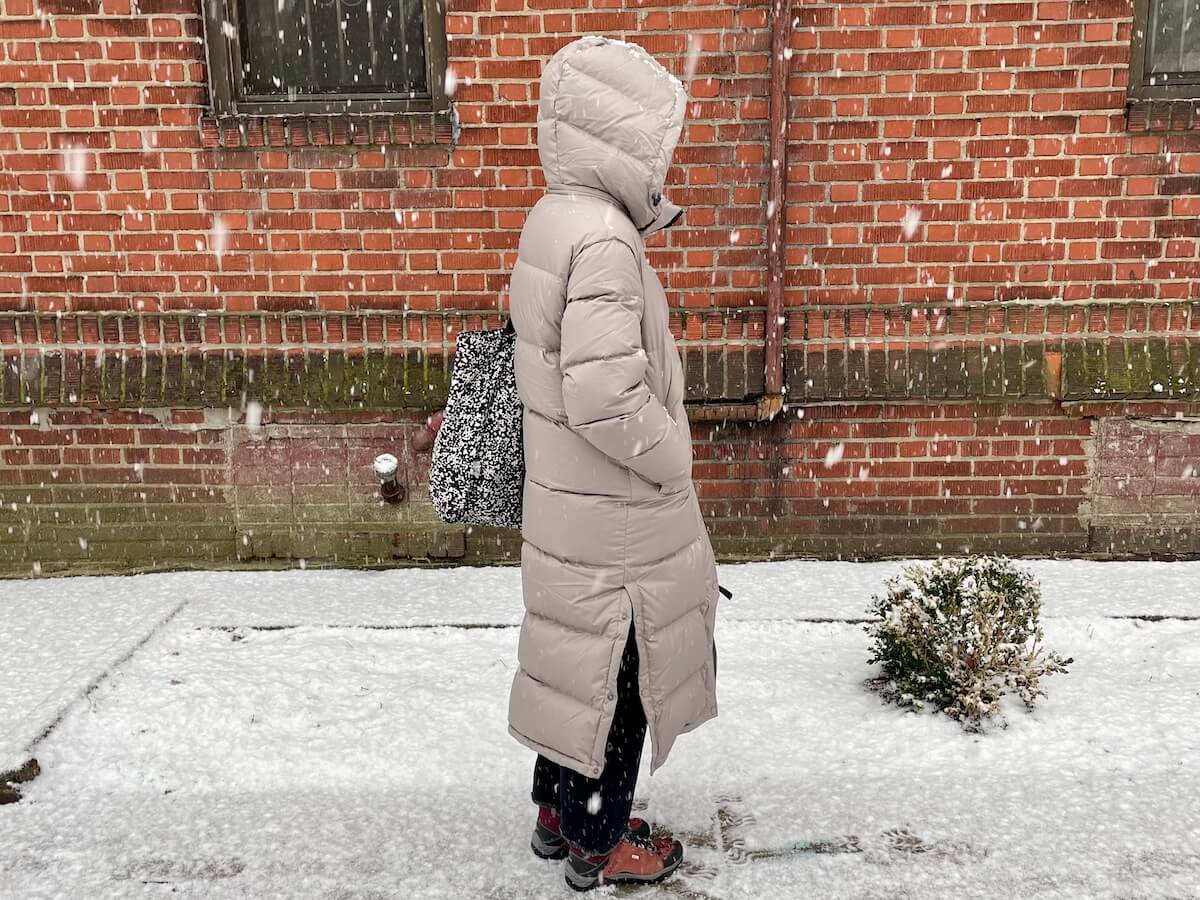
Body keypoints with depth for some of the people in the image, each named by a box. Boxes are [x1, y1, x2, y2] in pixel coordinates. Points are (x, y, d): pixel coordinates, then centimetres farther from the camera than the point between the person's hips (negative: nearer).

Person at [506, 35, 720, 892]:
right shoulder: (604, 239, -24)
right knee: (617, 674, 9)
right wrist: (673, 463, -13)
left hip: (569, 501, 9)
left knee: (580, 659, 22)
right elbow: (606, 401, -27)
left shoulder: (556, 217, 6)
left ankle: (558, 809, 40)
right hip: (615, 511, -9)